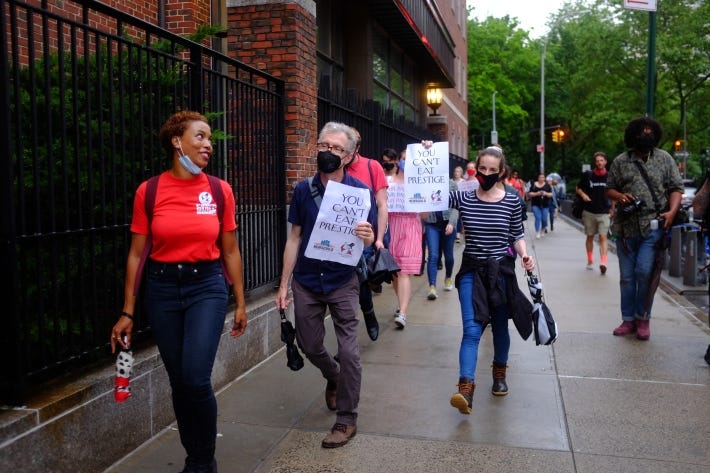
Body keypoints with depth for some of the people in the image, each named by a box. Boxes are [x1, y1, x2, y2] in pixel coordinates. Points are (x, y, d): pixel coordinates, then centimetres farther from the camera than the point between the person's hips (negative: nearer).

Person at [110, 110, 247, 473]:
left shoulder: (220, 190, -1)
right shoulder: (149, 191, -3)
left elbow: (230, 251, 6)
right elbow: (137, 253, 1)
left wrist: (240, 302, 7)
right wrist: (128, 311, 0)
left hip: (207, 286, -1)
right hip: (162, 288, 1)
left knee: (196, 378, -13)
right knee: (178, 381, 8)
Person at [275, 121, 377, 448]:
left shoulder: (360, 191, -7)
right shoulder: (303, 190, 0)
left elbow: (369, 240, -4)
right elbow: (294, 238, 5)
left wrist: (367, 237, -29)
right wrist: (284, 284, 2)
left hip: (342, 282, -3)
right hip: (306, 281, 3)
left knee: (348, 352, -3)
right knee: (309, 345, 14)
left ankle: (346, 419, 15)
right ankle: (333, 378, 46)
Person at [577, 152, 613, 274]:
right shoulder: (587, 175, 0)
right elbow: (578, 188, 11)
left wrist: (612, 209, 9)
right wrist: (583, 195, -10)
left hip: (604, 213, -1)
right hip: (589, 212, 1)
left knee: (603, 237, -11)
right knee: (590, 237, 11)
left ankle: (603, 262, -19)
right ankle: (590, 261, 25)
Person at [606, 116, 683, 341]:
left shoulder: (664, 159, 6)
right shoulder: (620, 162, 7)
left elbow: (676, 188, 5)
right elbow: (610, 189, 12)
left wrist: (672, 211, -11)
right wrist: (619, 196, -11)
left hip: (653, 226, -2)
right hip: (626, 227, 2)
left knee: (644, 272, -12)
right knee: (627, 276, 8)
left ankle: (643, 319, 6)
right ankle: (628, 320, 20)